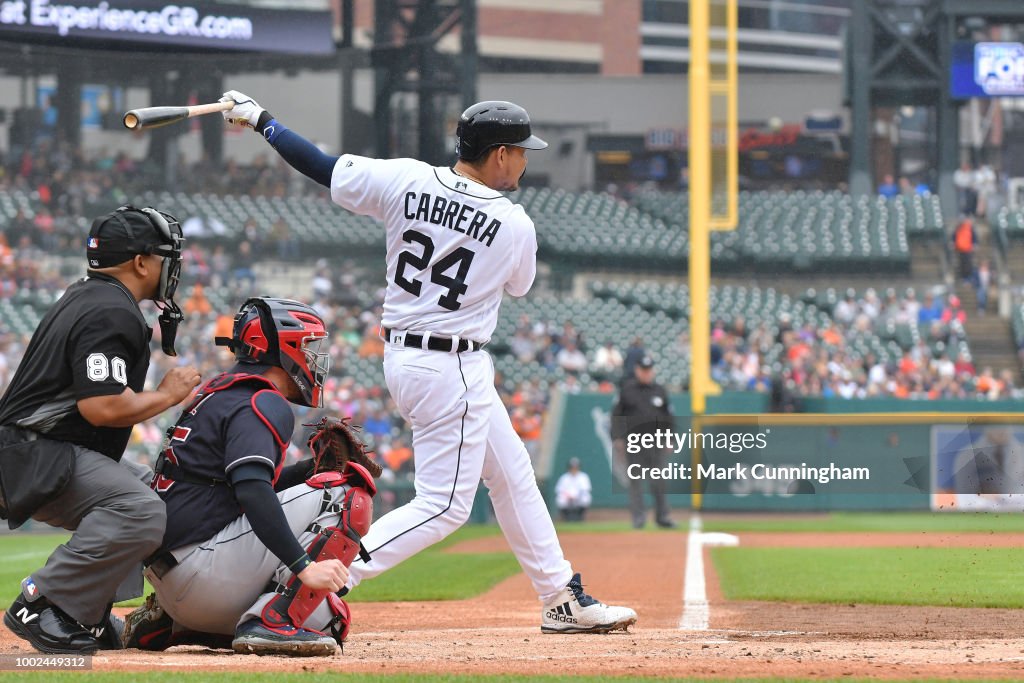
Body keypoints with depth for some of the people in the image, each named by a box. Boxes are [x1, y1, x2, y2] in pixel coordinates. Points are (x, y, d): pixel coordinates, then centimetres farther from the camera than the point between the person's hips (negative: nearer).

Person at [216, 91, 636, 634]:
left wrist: (260, 120, 11)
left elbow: (322, 167, -2)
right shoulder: (515, 226, -14)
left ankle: (564, 601, 28)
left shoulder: (405, 179, -6)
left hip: (402, 355, 8)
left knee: (512, 475, 19)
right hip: (450, 370, -8)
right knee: (444, 505, -1)